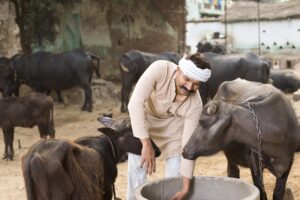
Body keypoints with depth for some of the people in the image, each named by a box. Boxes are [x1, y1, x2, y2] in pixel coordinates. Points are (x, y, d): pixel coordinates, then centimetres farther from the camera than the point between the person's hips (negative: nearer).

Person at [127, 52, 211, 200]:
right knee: (138, 167, -9)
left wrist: (185, 188, -25)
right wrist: (146, 144, -46)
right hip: (142, 116, -1)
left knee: (176, 170, -3)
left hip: (173, 122, 1)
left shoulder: (195, 104, -31)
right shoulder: (160, 69, -39)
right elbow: (135, 103, -42)